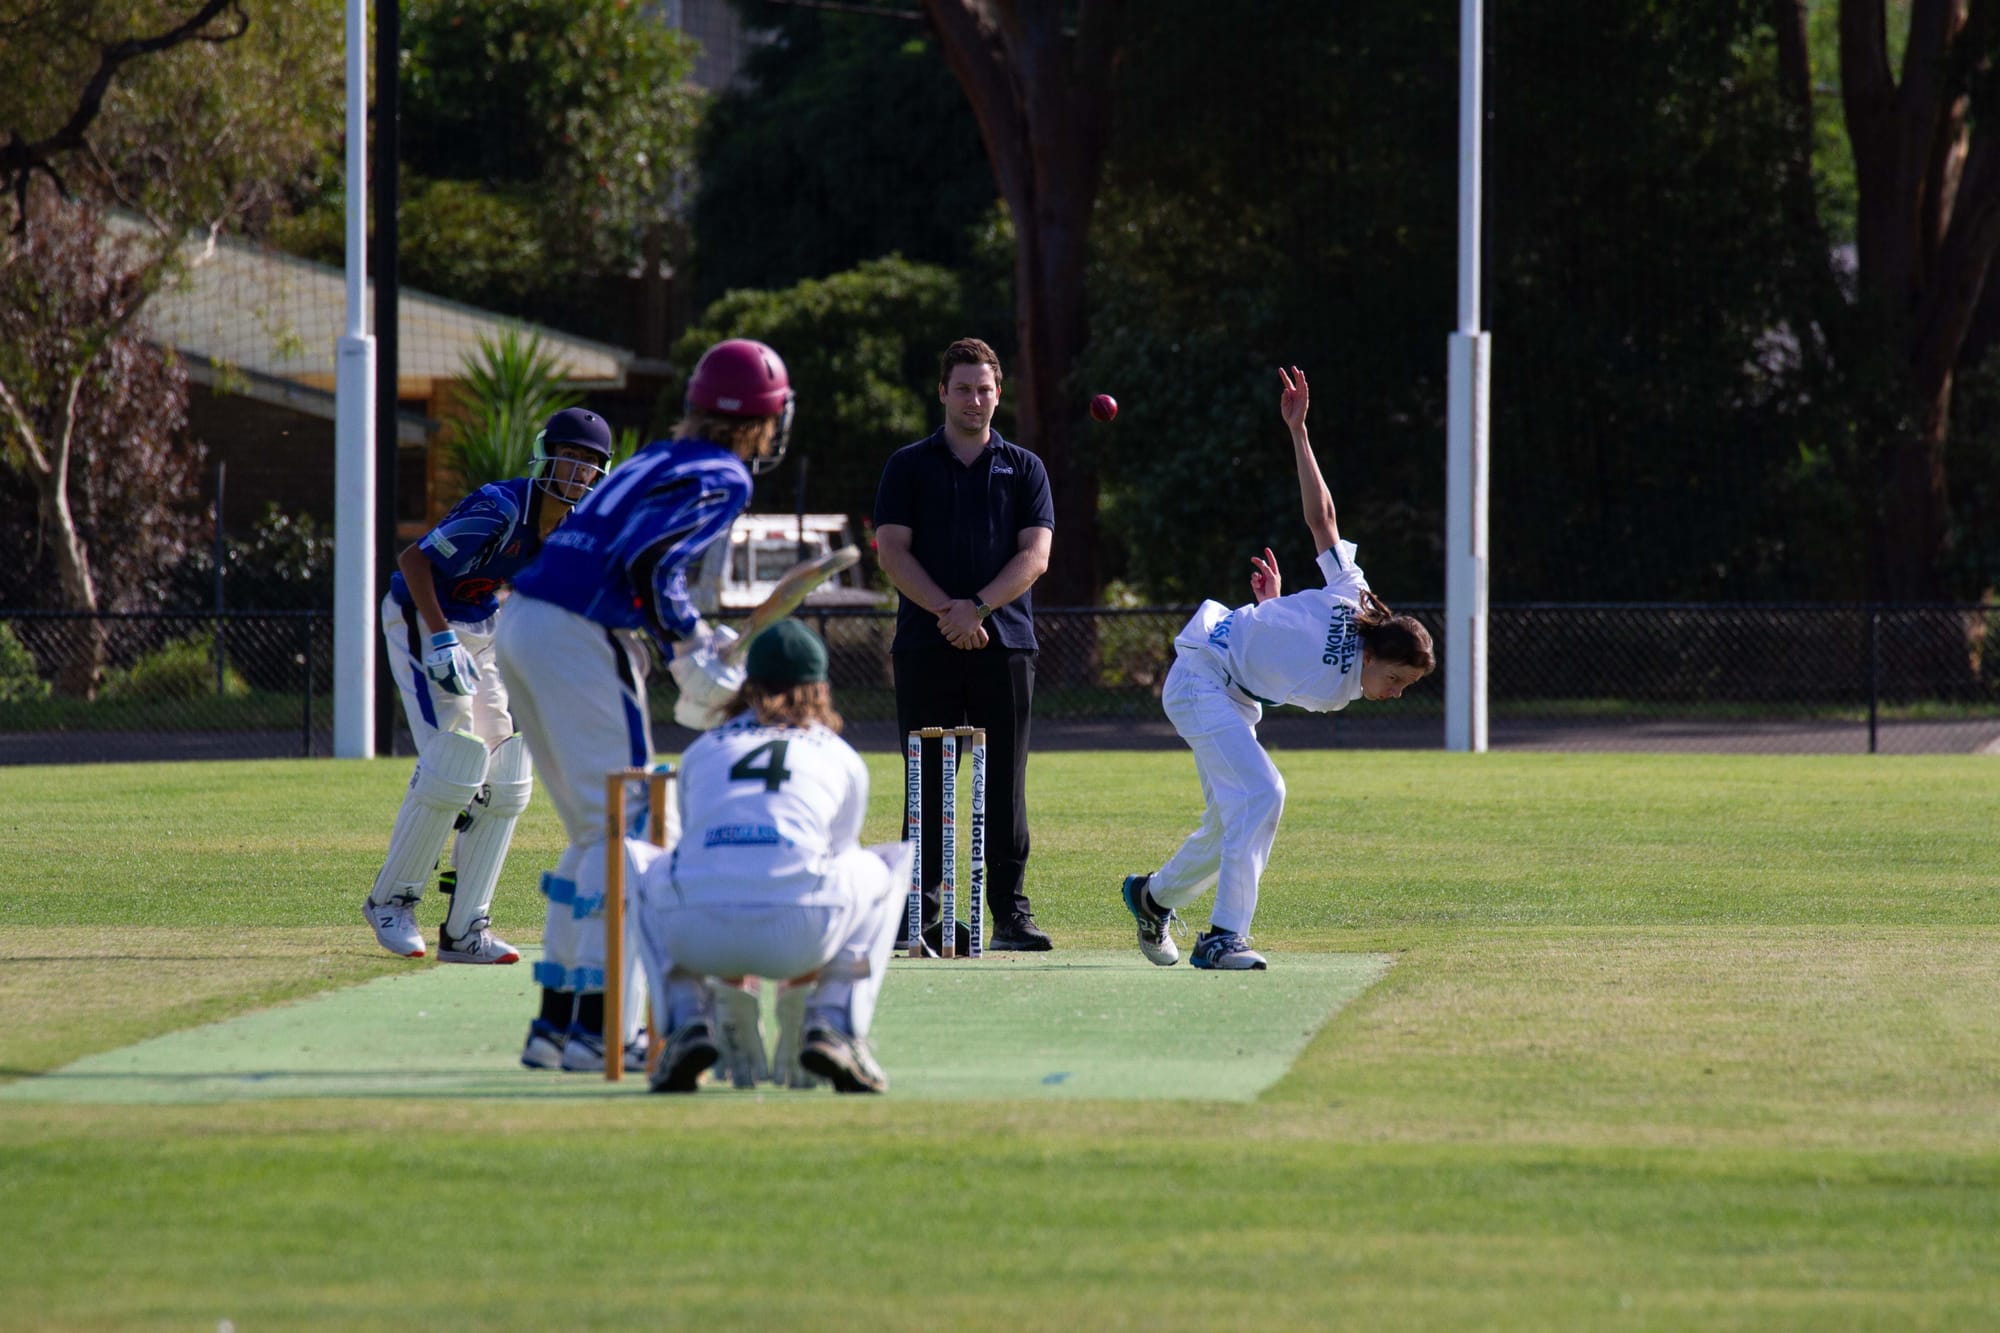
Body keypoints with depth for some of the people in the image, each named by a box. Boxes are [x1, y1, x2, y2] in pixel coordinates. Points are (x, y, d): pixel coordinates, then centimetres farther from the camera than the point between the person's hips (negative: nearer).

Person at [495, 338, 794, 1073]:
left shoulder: (656, 460, 23)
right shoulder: (723, 478, -3)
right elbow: (648, 565, -16)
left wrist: (693, 641, 18)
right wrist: (693, 661, -9)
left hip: (522, 626, 9)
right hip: (582, 642, -9)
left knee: (594, 831, 17)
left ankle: (555, 1020, 17)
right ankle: (601, 1028, -11)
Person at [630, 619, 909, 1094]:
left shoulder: (702, 750, 30)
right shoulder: (843, 759, 26)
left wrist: (734, 977, 60)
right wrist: (802, 973, 56)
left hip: (697, 934, 1)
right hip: (797, 935, -1)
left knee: (642, 865, 36)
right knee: (893, 860, 29)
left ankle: (688, 1023, 14)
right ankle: (832, 1027, 12)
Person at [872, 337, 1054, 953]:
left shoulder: (1023, 468, 12)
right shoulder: (909, 466, 10)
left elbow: (1034, 556, 2)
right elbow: (892, 551, 0)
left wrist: (978, 608, -13)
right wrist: (949, 611, -13)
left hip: (1004, 643, 1)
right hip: (926, 645, -1)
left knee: (1005, 785, -1)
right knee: (928, 785, -2)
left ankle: (1011, 911, 0)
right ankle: (920, 912, 1)